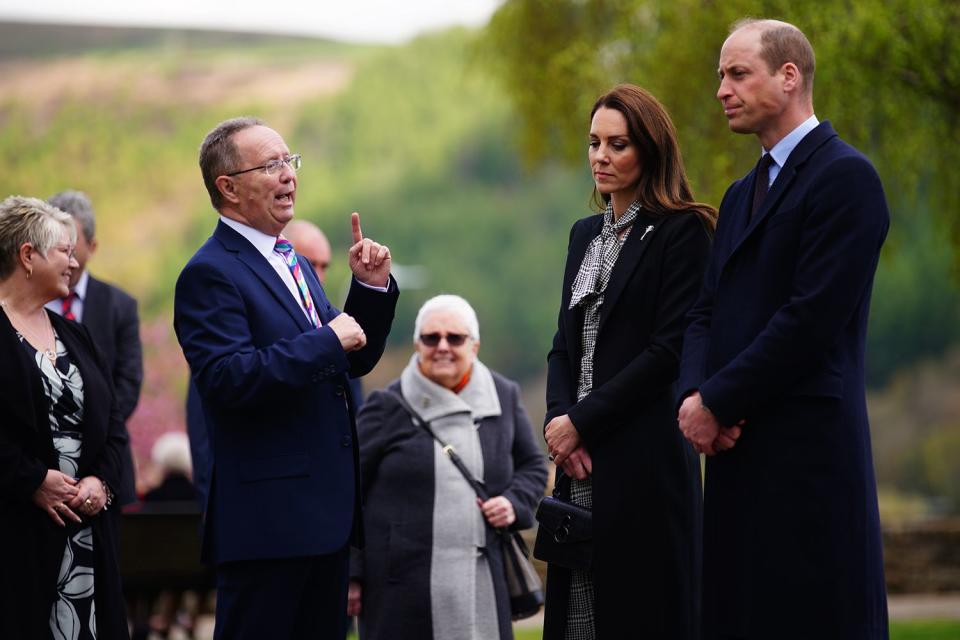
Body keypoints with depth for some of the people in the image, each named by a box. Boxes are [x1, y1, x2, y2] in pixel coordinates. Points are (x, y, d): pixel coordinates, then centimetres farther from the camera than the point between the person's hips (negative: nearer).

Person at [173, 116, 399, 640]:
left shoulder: (293, 263, 17)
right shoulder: (211, 273, -11)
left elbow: (352, 361, 21)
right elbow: (229, 378, -24)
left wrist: (373, 288, 6)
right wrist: (327, 341, -19)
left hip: (326, 509, 9)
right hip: (268, 516, -9)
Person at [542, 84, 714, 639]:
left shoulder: (682, 233, -5)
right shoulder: (586, 234, 17)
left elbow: (671, 349, -12)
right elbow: (564, 343, 16)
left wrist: (581, 421, -12)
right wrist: (557, 419, -3)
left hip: (645, 455, -7)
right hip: (581, 457, 7)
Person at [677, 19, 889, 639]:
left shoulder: (845, 177, -7)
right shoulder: (742, 194, 22)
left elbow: (814, 316, -15)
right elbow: (707, 311, 17)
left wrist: (717, 402, -11)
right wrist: (694, 394, -3)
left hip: (808, 449, -8)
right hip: (739, 449, 8)